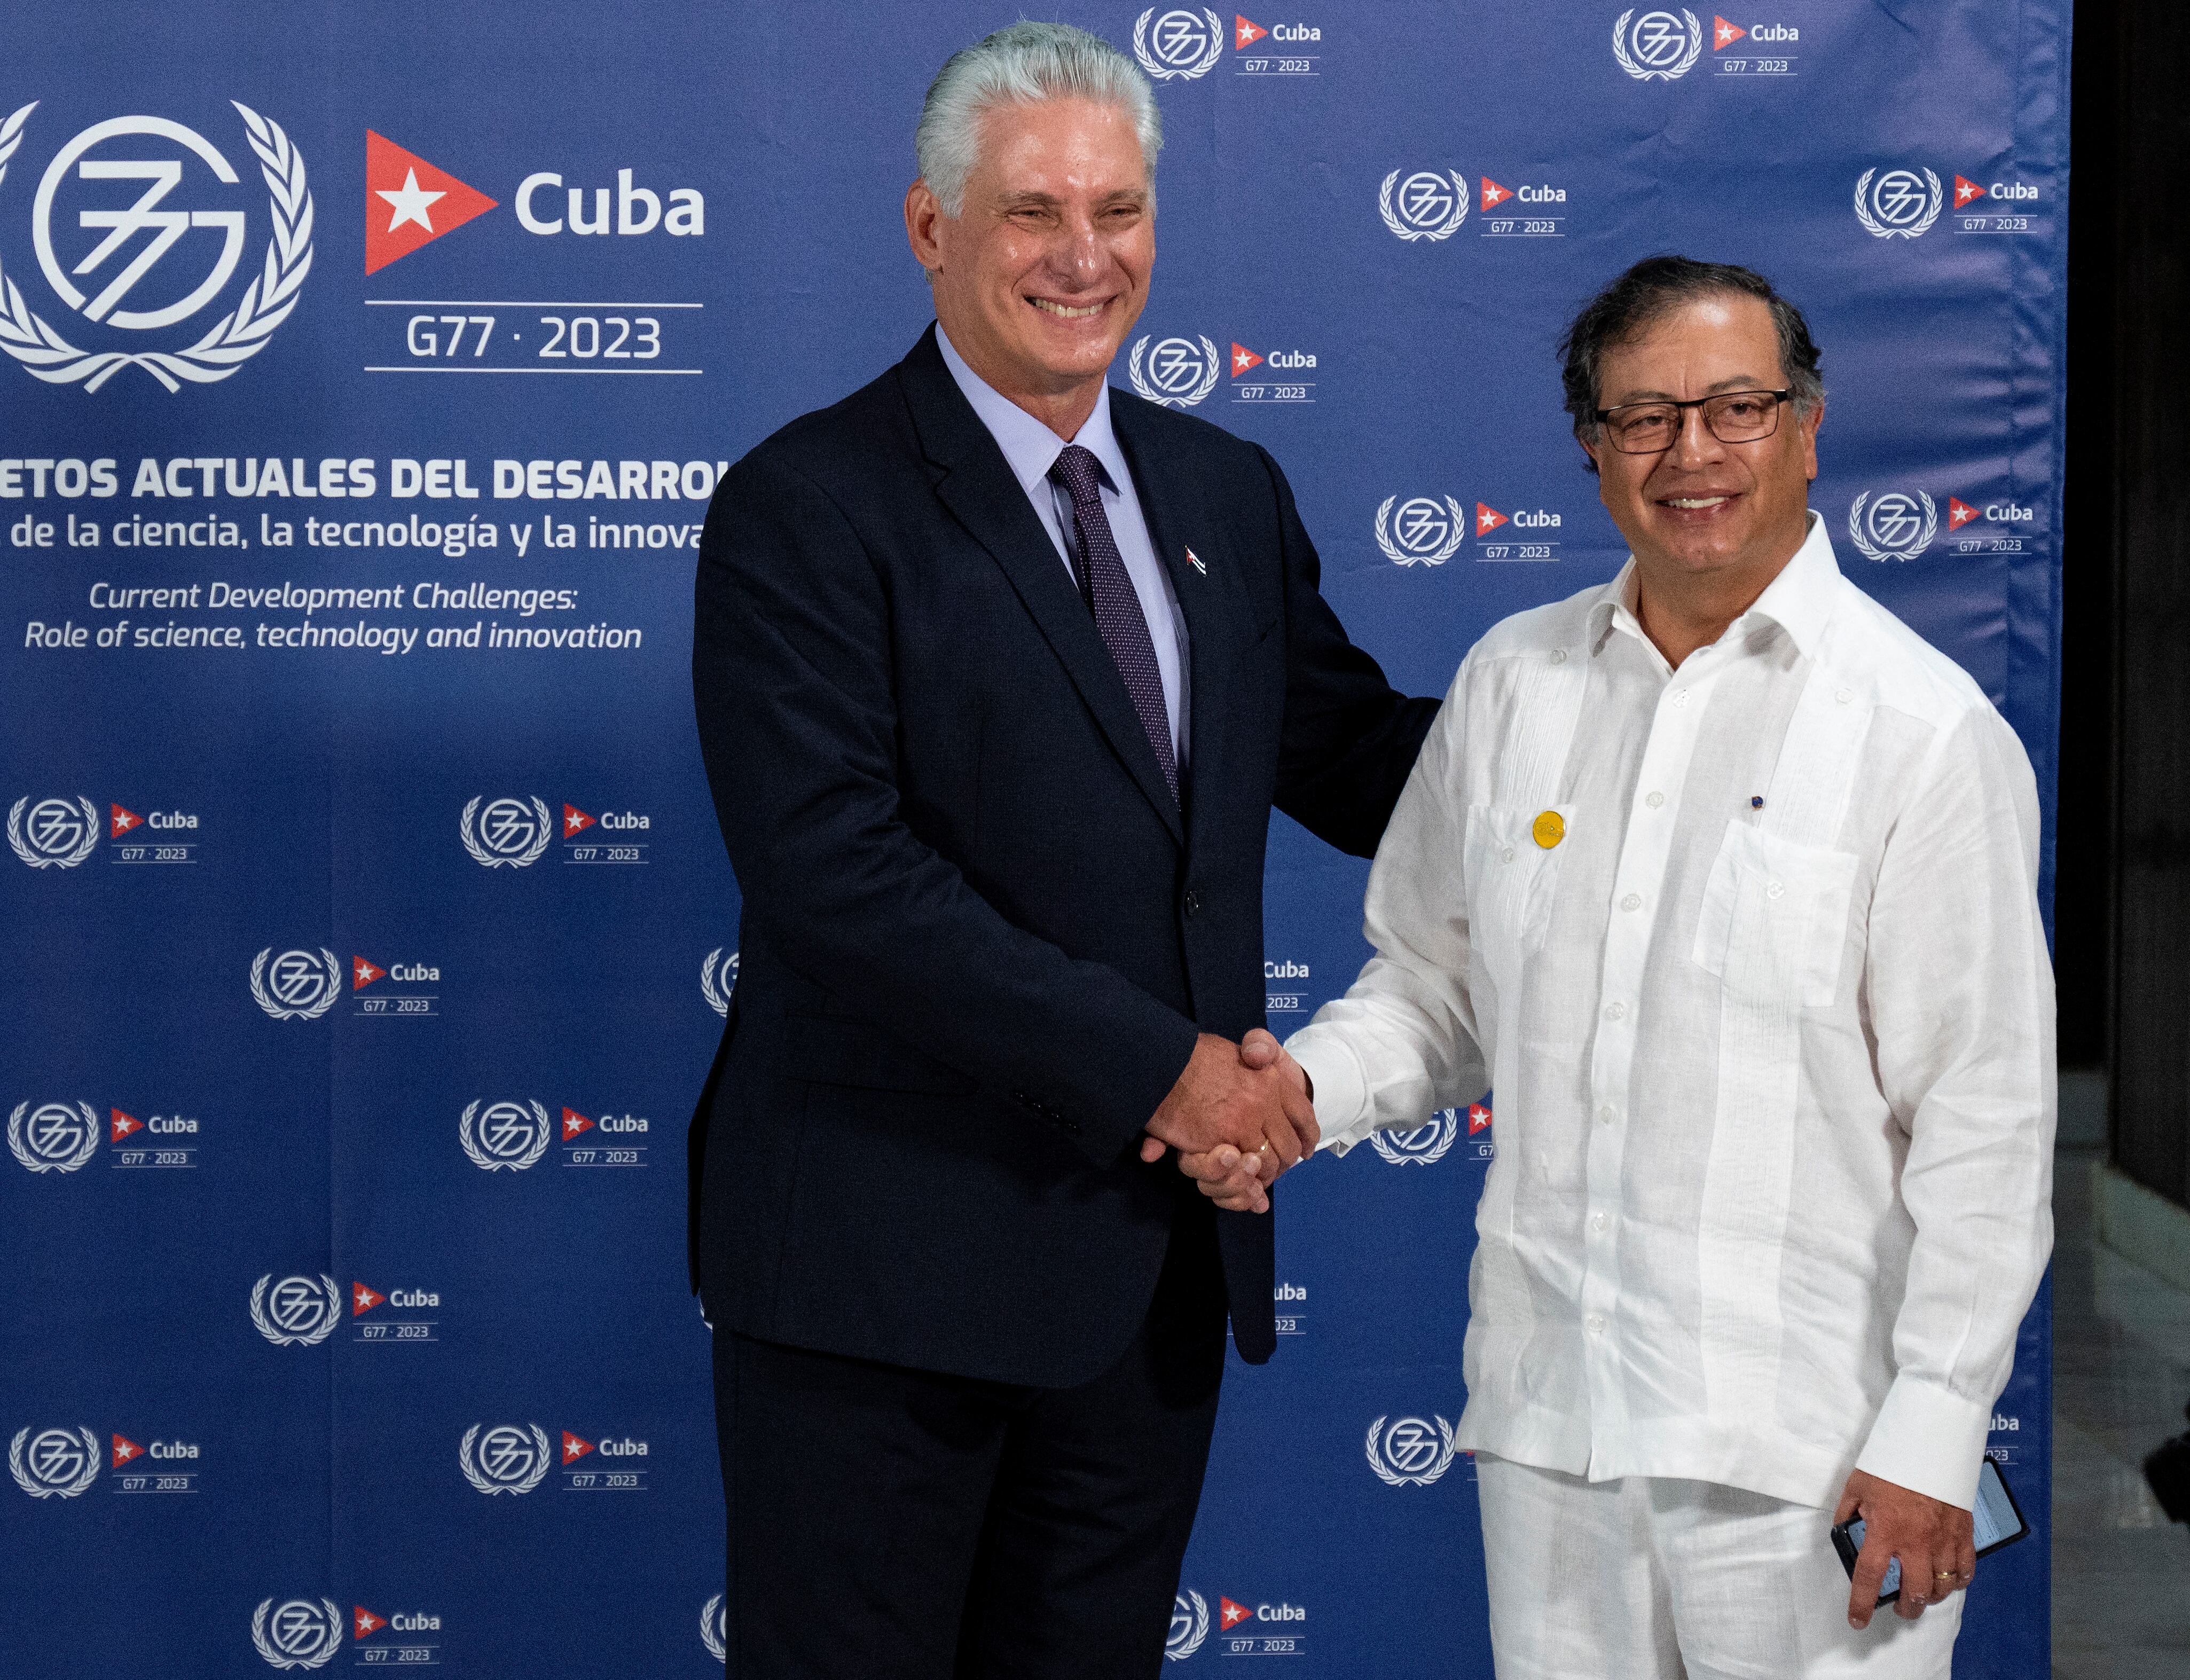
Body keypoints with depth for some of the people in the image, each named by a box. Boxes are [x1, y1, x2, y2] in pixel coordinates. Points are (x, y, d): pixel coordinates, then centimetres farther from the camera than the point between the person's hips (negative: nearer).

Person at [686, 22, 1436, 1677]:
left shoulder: (1228, 493, 12)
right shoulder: (809, 508, -10)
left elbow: (1354, 761, 17)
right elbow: (835, 874, -20)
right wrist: (1152, 1064, -20)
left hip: (1161, 1258, 6)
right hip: (888, 1250, -6)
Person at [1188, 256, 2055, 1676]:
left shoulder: (1926, 729, -7)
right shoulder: (1512, 682, 8)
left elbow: (1987, 1119, -8)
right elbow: (1435, 983, 17)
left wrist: (1933, 1428, -11)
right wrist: (1303, 1088, -4)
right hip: (1549, 1408, 4)